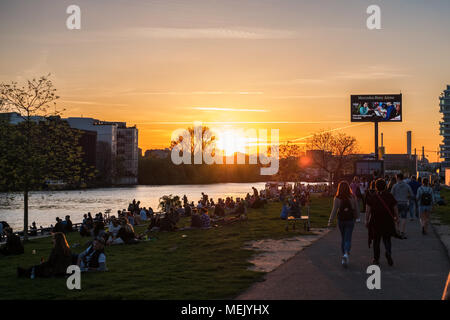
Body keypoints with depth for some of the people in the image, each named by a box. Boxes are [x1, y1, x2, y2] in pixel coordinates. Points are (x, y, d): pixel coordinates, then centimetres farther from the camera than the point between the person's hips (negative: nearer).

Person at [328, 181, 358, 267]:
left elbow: (334, 210, -11)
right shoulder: (352, 197, -5)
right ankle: (346, 253, -24)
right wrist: (356, 218, 19)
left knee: (343, 238, 17)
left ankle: (344, 254, 22)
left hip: (341, 220, 1)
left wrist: (330, 221, -5)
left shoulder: (337, 198, -9)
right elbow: (356, 209, 3)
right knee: (348, 238, -2)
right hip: (350, 220, -1)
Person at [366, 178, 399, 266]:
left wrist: (366, 220, 0)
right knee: (387, 239, 15)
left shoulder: (372, 197, -4)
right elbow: (395, 208, 2)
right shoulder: (390, 196, -1)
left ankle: (376, 259, 15)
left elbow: (368, 210, -5)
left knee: (376, 240, 11)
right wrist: (396, 217, 17)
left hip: (375, 222, -1)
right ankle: (388, 252, -13)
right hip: (388, 222, 1)